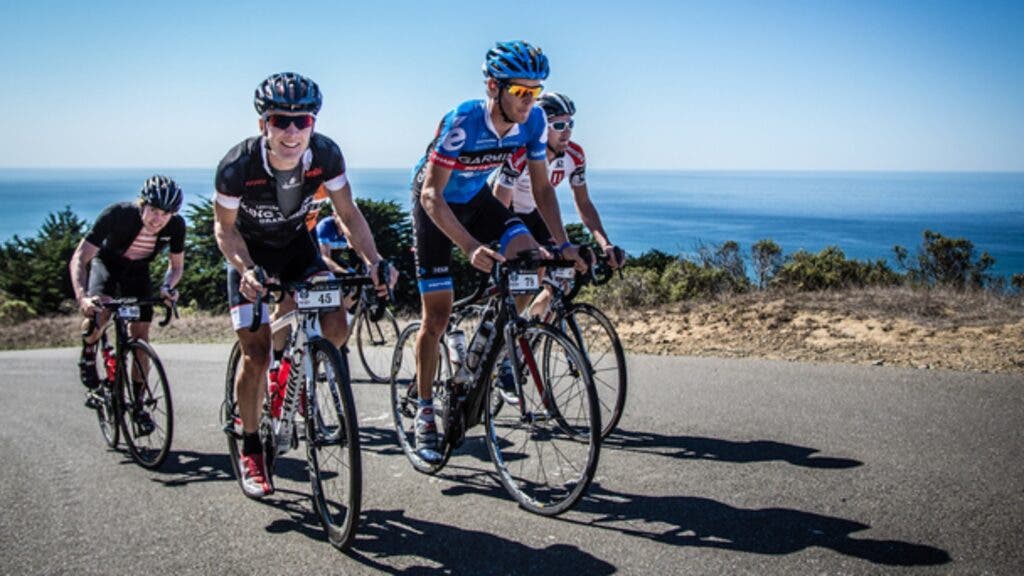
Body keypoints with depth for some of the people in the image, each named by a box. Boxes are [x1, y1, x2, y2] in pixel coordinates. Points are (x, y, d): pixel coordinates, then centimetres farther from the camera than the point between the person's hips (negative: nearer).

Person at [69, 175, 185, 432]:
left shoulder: (176, 225, -26)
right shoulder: (117, 214, -36)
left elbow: (176, 265, -8)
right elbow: (79, 259, -35)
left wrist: (167, 286, -31)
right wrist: (82, 297, -50)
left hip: (138, 271, 3)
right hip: (106, 263, -2)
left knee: (140, 334, -7)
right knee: (99, 313, -31)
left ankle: (138, 403, 6)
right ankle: (88, 356, 1)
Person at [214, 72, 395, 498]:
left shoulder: (325, 154, -25)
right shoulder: (238, 166, -32)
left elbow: (348, 212, -13)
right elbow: (225, 228, -17)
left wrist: (373, 261, -27)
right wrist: (246, 270, -34)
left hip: (296, 244, 3)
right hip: (251, 252, -3)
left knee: (335, 328, -15)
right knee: (256, 355, -8)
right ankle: (250, 451, 11)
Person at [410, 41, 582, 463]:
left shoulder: (532, 121, -18)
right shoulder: (463, 122, -34)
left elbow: (541, 186, -7)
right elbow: (431, 194, -35)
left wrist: (563, 244, -16)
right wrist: (471, 247, -47)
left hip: (477, 199, 5)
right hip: (435, 203, -4)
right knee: (437, 315, -5)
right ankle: (425, 414, 10)